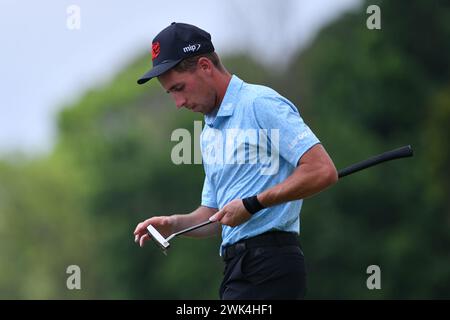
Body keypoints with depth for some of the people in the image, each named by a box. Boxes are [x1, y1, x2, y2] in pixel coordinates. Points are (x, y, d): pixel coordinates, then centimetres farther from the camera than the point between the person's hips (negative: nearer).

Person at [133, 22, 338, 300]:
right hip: (238, 266, 9)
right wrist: (175, 224, 5)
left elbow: (323, 171, -17)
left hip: (269, 266, -9)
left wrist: (252, 204, -16)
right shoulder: (209, 133, 22)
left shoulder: (261, 104, -8)